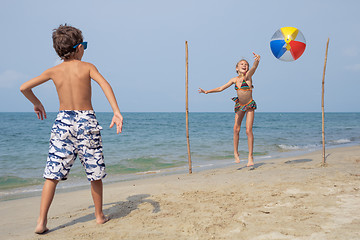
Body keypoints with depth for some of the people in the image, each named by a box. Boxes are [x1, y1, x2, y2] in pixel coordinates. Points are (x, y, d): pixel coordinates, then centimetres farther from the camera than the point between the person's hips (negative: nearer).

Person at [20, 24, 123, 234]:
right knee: (95, 173, 10)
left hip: (63, 120, 2)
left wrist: (37, 104, 26)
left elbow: (24, 87, 9)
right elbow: (105, 84, -18)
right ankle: (100, 215, 22)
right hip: (86, 120, -2)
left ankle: (42, 221, 0)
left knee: (52, 174, 4)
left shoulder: (54, 71, 7)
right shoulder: (87, 67, 0)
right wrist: (117, 112, -25)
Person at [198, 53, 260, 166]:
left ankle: (250, 156, -3)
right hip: (239, 105, 4)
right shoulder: (234, 79, 1)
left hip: (250, 105, -4)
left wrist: (257, 60, -55)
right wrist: (207, 91, 7)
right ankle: (236, 153, 20)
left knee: (249, 130, -10)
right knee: (236, 129, 3)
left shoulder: (248, 76, -11)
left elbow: (254, 67, -33)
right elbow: (221, 88, 9)